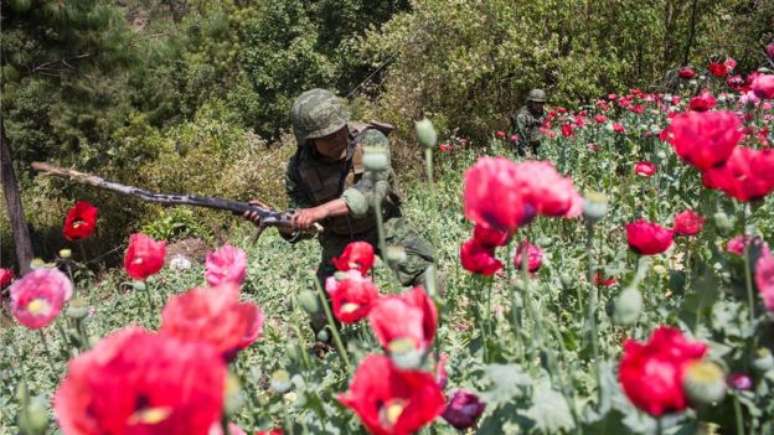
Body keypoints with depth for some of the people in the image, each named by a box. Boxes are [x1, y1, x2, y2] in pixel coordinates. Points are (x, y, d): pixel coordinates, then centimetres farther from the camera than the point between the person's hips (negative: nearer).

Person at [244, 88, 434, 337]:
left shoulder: (371, 140, -26)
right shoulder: (300, 167, -17)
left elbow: (371, 191, -41)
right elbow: (302, 229, -10)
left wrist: (321, 210, -51)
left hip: (382, 223, -1)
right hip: (340, 238, 2)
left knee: (425, 272, -19)